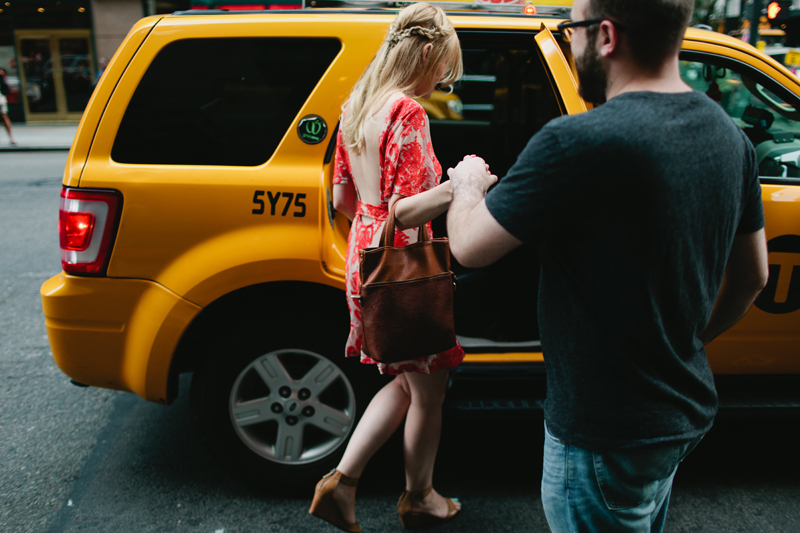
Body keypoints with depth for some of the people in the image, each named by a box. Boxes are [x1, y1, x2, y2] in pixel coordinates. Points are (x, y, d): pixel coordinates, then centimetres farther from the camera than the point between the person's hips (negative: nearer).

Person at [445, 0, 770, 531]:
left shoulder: (580, 143, -28)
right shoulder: (729, 135, -1)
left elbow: (469, 246, -18)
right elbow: (751, 277, 9)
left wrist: (469, 184, 3)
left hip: (606, 434, -8)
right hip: (687, 413, 8)